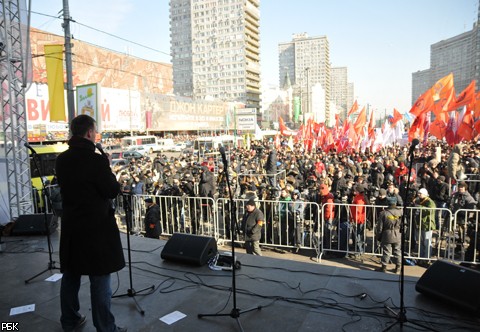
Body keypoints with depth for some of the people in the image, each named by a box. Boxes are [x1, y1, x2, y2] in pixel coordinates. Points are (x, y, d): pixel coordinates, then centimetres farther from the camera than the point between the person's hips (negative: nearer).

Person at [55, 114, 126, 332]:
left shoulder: (61, 160, 2)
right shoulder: (97, 160, -20)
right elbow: (113, 191, -14)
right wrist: (108, 172, 1)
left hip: (71, 225, 7)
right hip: (96, 227, -7)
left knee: (70, 275, 18)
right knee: (100, 280, 2)